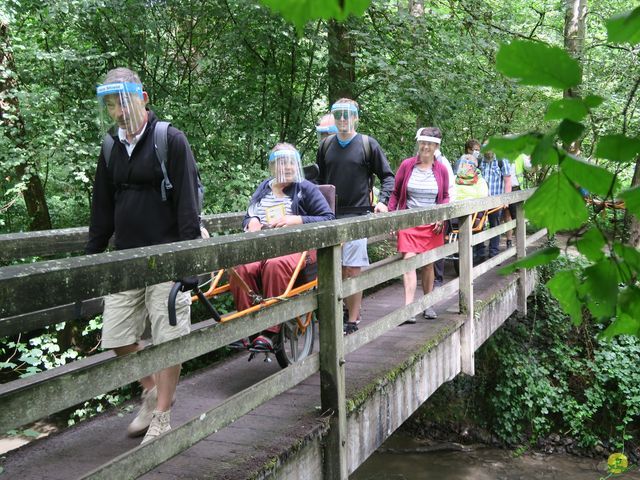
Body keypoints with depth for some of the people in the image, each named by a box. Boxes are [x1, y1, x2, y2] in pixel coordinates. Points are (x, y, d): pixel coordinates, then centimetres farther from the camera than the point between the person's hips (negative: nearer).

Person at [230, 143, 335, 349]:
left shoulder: (306, 189, 10)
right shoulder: (263, 189, 24)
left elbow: (328, 218, 1)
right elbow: (247, 218, 32)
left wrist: (296, 220, -11)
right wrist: (252, 221, 6)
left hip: (297, 247, -4)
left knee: (276, 265, -39)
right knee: (240, 269, -31)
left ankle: (269, 333, -35)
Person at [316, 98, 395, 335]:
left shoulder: (368, 144, 1)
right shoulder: (326, 145, 11)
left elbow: (387, 175, 5)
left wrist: (382, 200, -9)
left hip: (357, 215, -4)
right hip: (330, 215, 4)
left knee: (352, 269, -6)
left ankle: (352, 321, 0)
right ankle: (352, 310, 24)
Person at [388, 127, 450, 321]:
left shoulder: (441, 170, 4)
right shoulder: (407, 165, 0)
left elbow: (445, 197, 13)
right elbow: (395, 193, 4)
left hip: (432, 223, 2)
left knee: (428, 264, 11)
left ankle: (428, 305, 25)